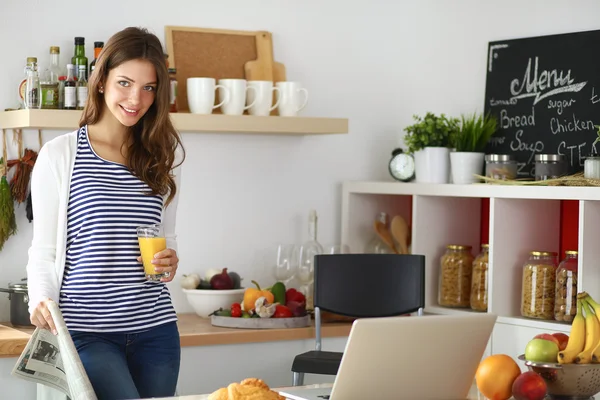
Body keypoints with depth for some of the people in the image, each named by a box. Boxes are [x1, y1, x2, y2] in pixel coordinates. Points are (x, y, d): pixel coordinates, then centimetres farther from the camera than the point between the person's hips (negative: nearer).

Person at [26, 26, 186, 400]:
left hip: (155, 328, 4)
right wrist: (41, 302, -16)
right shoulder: (60, 155, 0)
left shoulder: (166, 155, 11)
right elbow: (44, 249, 2)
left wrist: (170, 261, -2)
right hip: (86, 330, -4)